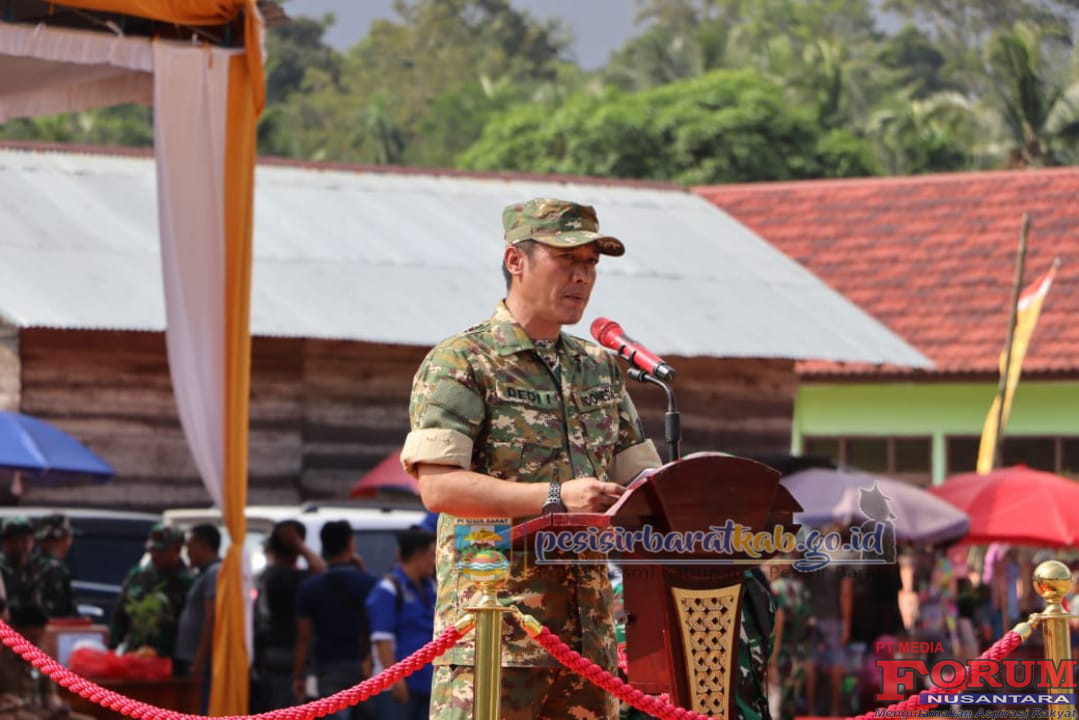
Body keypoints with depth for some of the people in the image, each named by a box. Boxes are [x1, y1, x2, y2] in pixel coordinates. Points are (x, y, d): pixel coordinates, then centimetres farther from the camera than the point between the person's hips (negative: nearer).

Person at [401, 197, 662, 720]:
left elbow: (636, 472, 21)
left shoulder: (600, 369, 19)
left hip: (588, 632, 7)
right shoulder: (459, 363, -3)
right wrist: (556, 498, -22)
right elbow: (437, 486, -15)